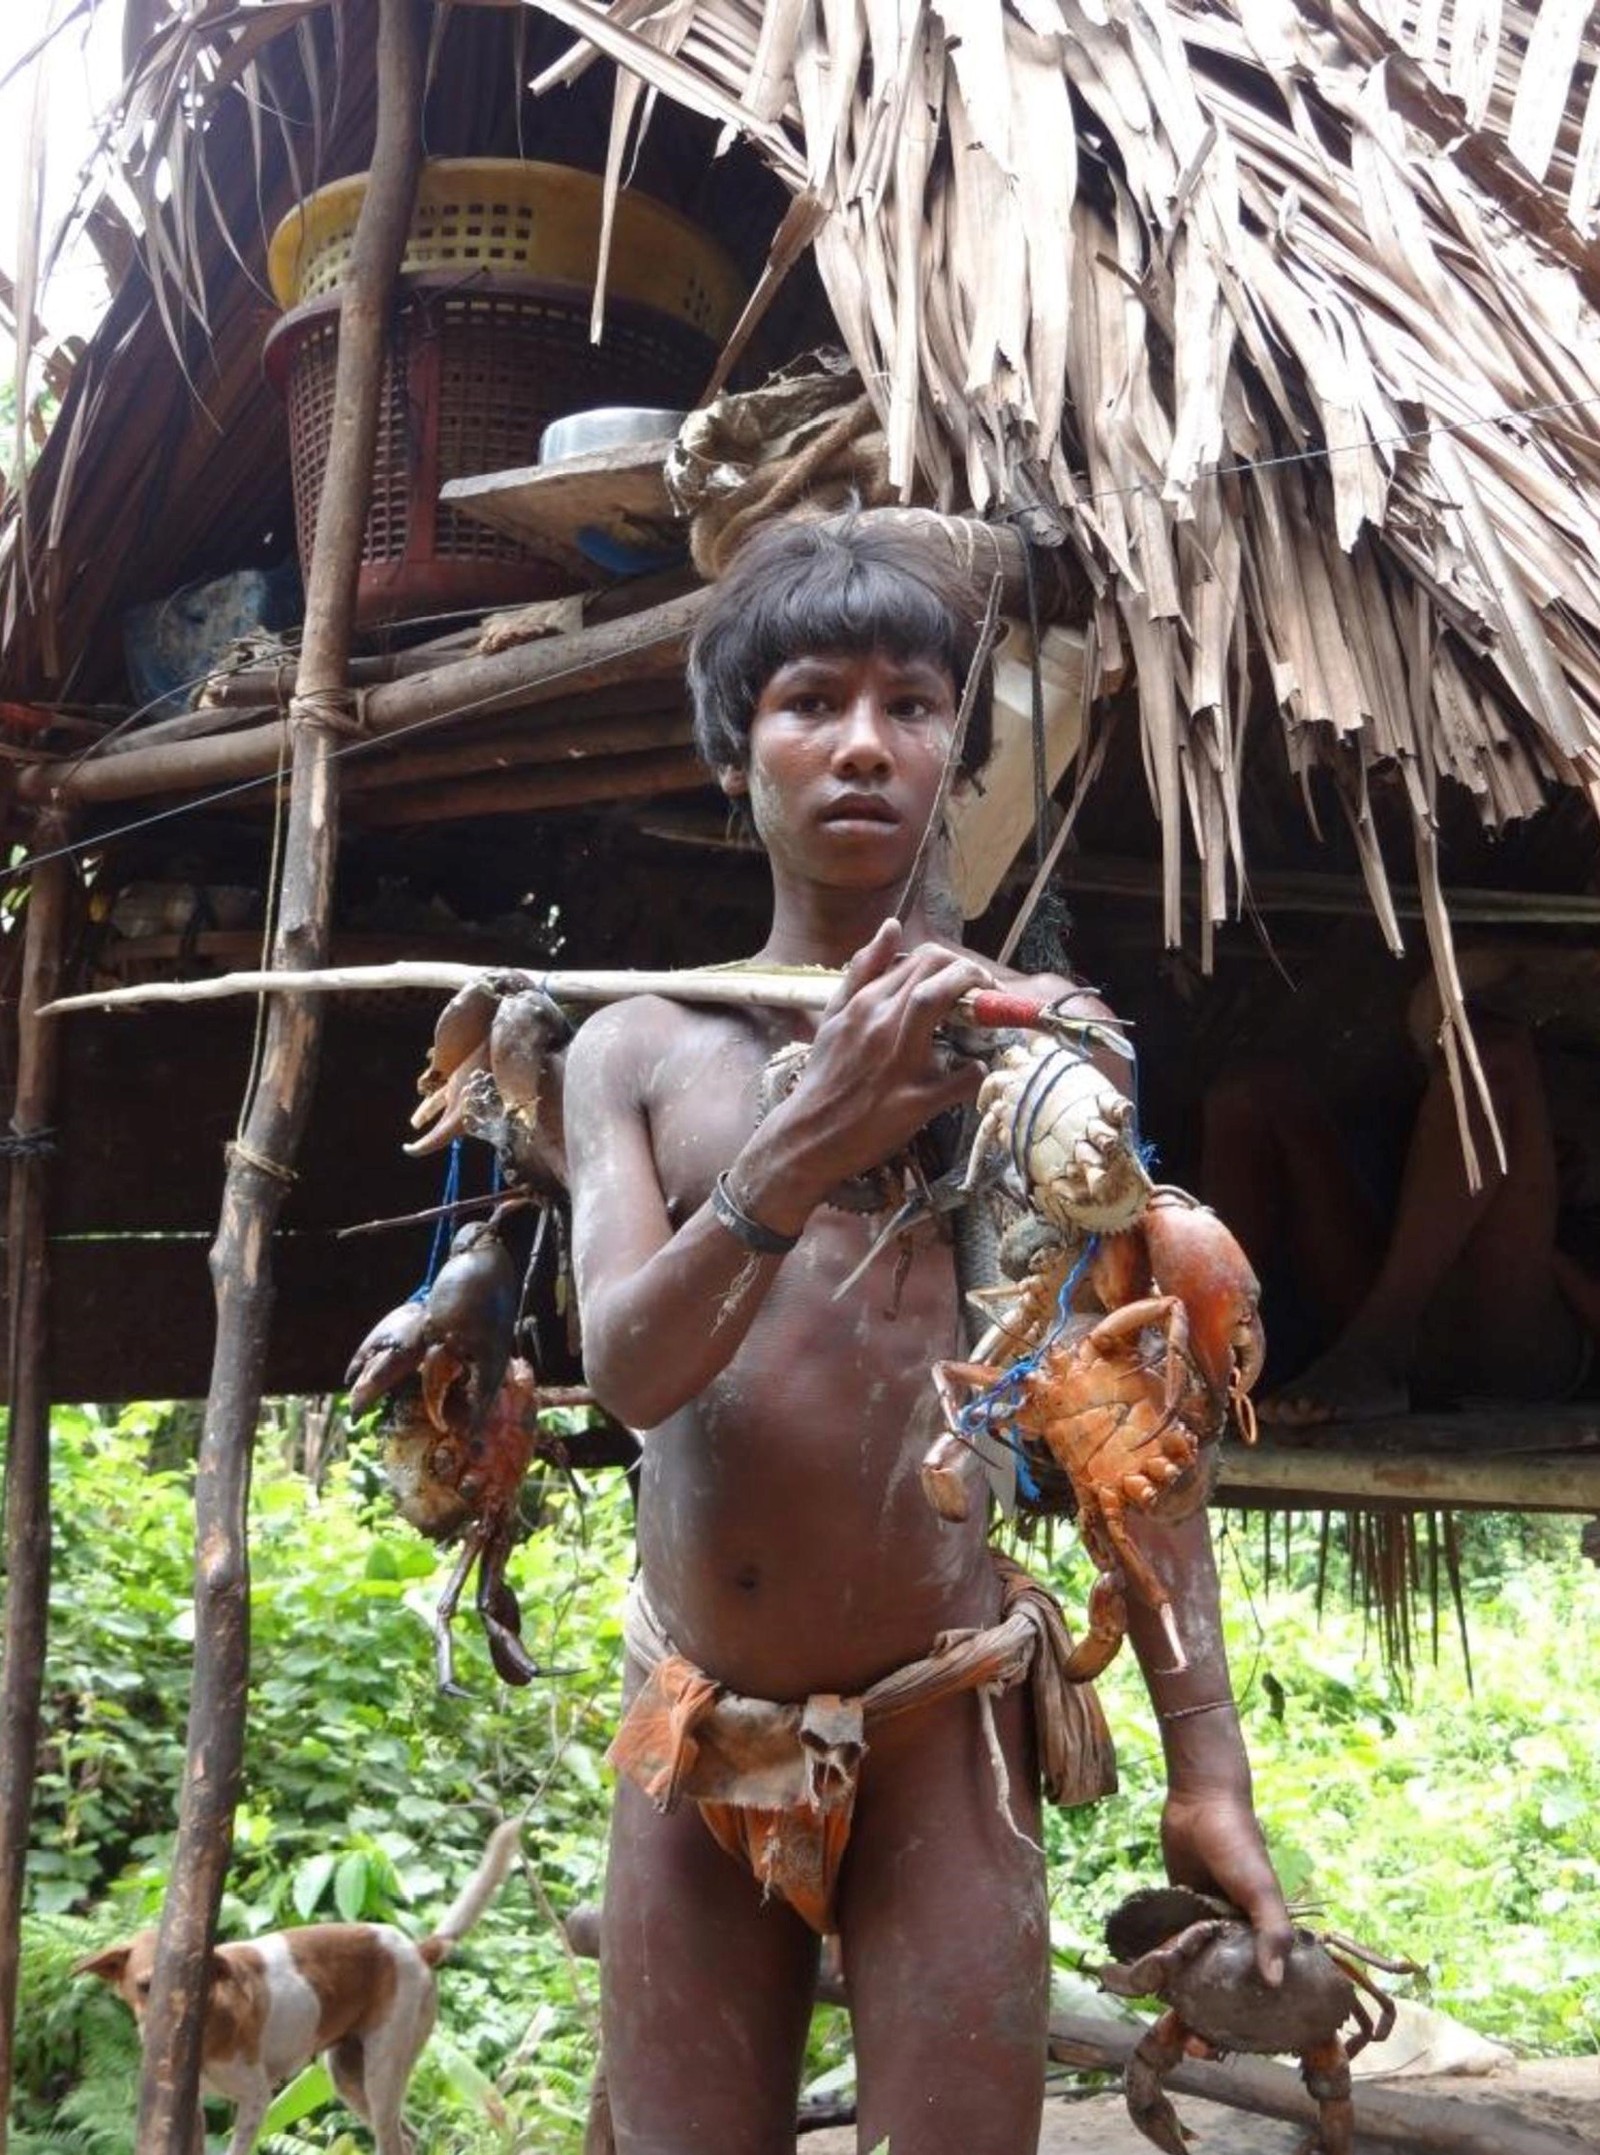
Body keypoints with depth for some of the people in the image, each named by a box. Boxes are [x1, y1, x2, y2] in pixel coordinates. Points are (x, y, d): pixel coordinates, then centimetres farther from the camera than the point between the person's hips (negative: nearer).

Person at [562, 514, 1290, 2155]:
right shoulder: (637, 1052, 4)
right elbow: (627, 1370, -11)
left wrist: (1205, 1760, -6)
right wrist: (800, 1149, -27)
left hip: (937, 1740, -2)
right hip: (692, 1738, 2)